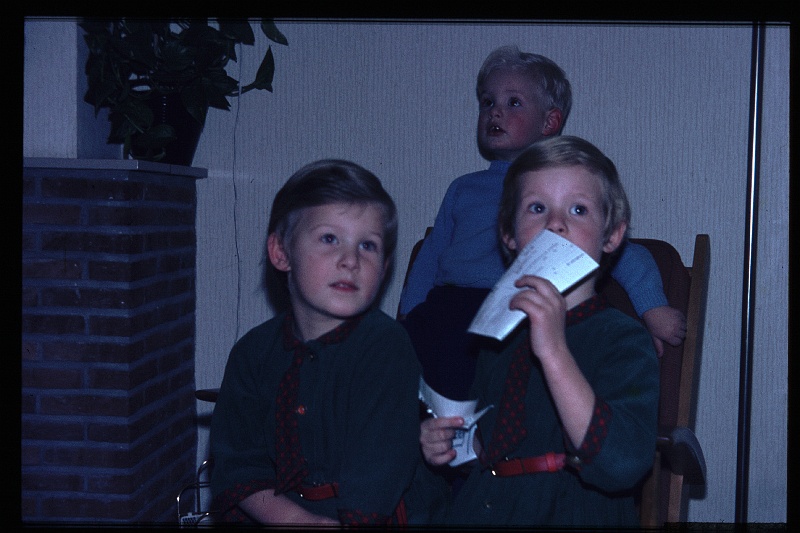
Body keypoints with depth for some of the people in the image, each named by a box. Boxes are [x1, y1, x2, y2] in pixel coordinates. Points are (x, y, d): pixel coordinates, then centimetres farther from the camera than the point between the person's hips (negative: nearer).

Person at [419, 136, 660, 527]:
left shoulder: (624, 339, -6)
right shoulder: (500, 334, 11)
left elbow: (622, 465, -22)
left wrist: (554, 351, -26)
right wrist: (450, 446, 7)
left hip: (572, 515, -4)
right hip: (474, 512, 4)